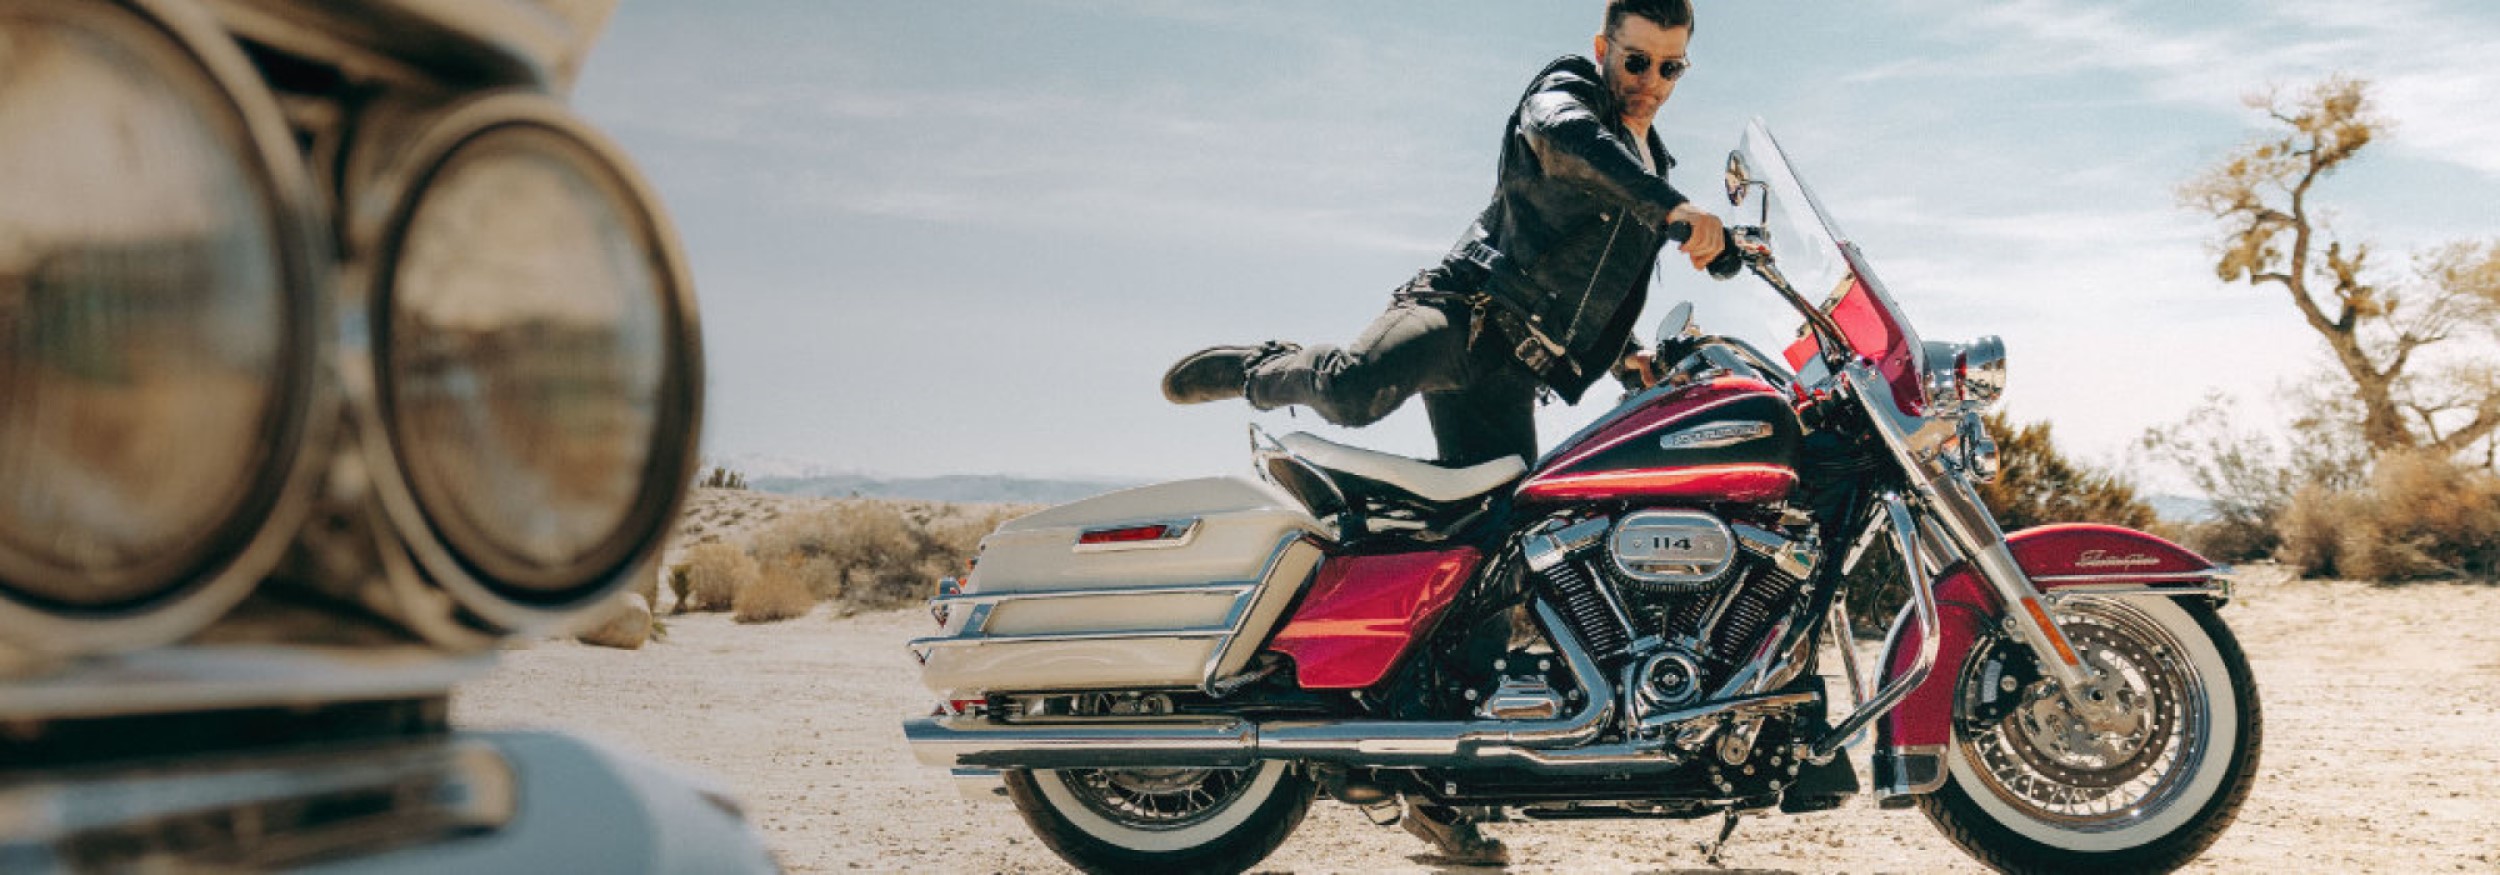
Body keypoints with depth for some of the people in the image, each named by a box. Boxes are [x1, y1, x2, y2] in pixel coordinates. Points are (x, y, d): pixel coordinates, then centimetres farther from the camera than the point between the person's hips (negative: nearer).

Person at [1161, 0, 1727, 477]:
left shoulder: (1653, 167, 26)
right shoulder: (1567, 88, 2)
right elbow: (1563, 135, -26)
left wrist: (1626, 357, 21)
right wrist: (1671, 206, -38)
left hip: (1511, 379, 7)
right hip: (1466, 307, -7)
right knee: (1359, 387, -36)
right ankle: (1262, 370, -4)